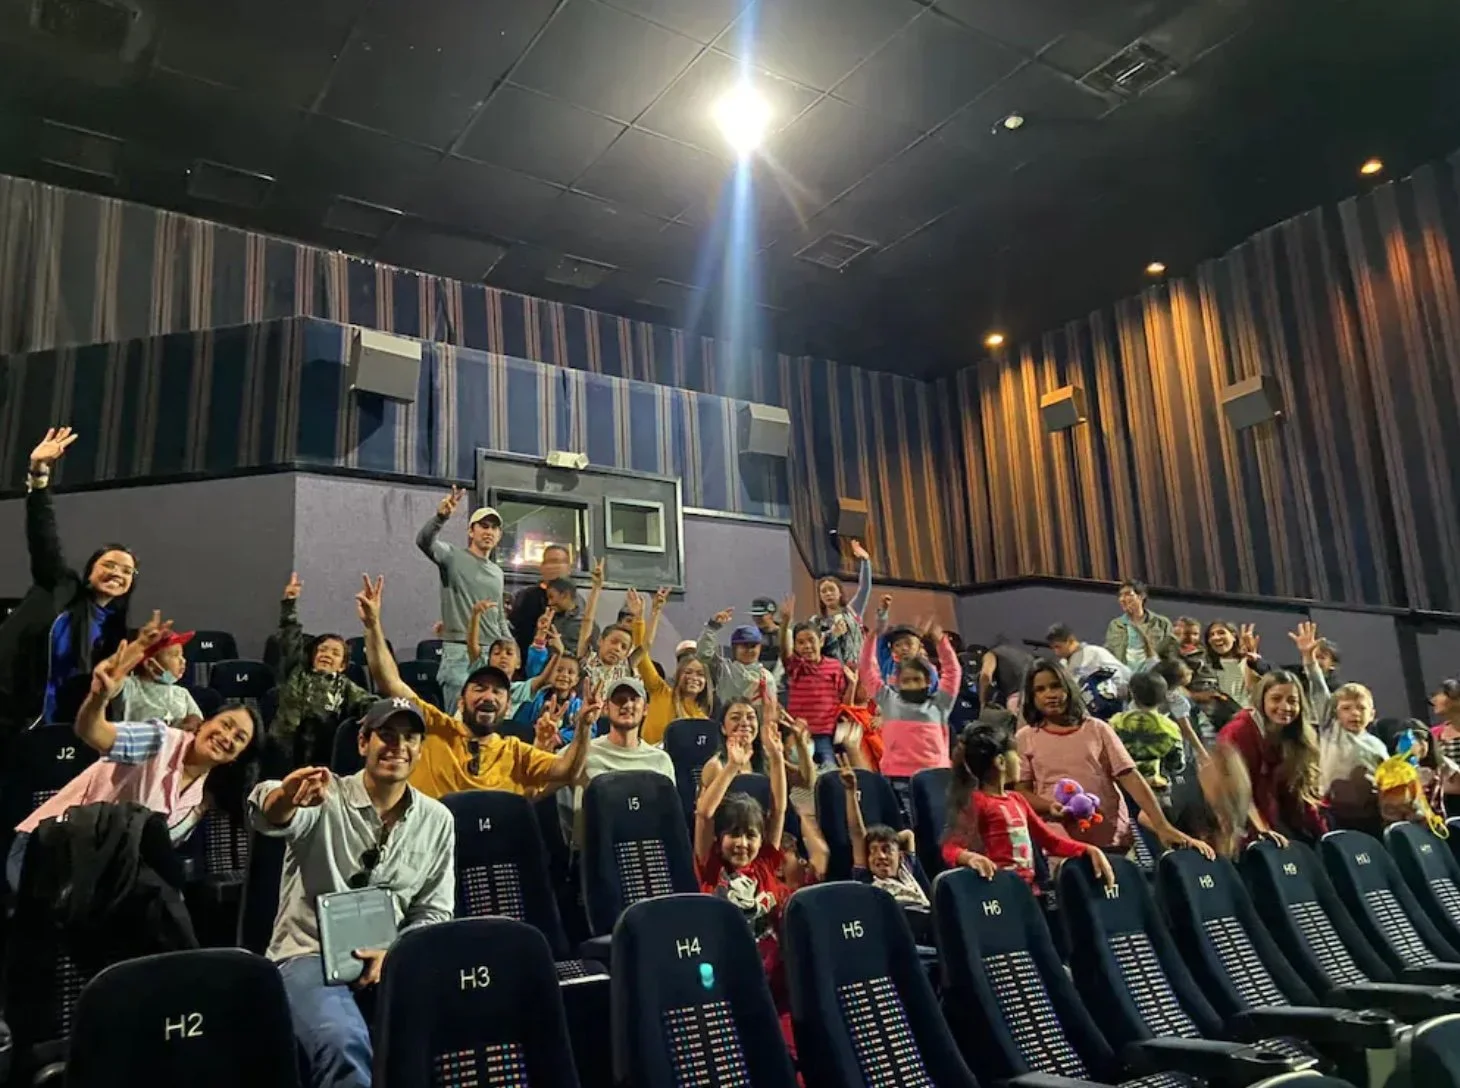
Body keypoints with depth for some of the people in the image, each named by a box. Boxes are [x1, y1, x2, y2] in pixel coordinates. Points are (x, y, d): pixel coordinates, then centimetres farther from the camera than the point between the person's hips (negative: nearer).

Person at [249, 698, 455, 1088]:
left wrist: (391, 953, -12)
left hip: (392, 959, 4)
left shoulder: (437, 819, 6)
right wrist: (285, 797, -53)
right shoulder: (324, 797, -5)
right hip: (310, 955, -3)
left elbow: (435, 911, 8)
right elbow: (267, 817, -28)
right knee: (343, 1044, -34)